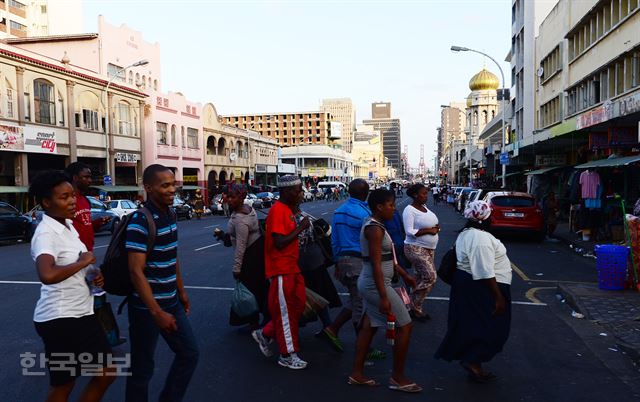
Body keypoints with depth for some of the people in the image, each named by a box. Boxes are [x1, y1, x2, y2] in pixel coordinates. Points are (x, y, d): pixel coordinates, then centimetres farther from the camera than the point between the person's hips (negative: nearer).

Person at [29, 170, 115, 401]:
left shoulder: (68, 225, 9)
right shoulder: (46, 233, -19)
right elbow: (47, 275, -40)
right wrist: (82, 262, -25)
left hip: (82, 312, 9)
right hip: (60, 318, -9)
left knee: (106, 373, 14)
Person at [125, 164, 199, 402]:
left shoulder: (170, 215, 6)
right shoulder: (140, 221, -19)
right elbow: (136, 272, -23)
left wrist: (181, 292, 20)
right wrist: (157, 312, -26)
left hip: (171, 302, 8)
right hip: (146, 307, -8)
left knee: (189, 353, 15)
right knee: (142, 368, 6)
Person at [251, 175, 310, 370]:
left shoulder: (287, 209, 12)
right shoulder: (277, 210, -18)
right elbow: (279, 243, -23)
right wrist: (300, 228, -18)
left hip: (292, 268, 9)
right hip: (281, 270, -9)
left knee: (298, 305, 14)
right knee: (285, 311, 2)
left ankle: (265, 334, 28)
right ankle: (287, 355, 16)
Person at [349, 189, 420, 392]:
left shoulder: (375, 225, 11)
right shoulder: (375, 229, -20)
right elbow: (376, 265, -24)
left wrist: (404, 274, 22)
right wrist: (383, 297, -26)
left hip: (369, 283, 10)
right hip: (376, 284, -10)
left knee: (369, 327, 15)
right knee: (404, 326, 0)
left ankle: (357, 374, 23)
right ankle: (398, 378, 11)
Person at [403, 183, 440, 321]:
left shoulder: (424, 207, 11)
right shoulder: (409, 210, -14)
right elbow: (409, 231, -19)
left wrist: (435, 228, -1)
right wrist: (429, 230, -19)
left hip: (429, 249, 9)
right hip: (416, 249, -9)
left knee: (421, 279, 11)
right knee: (430, 277, -14)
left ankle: (416, 308, 21)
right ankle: (415, 307, 0)